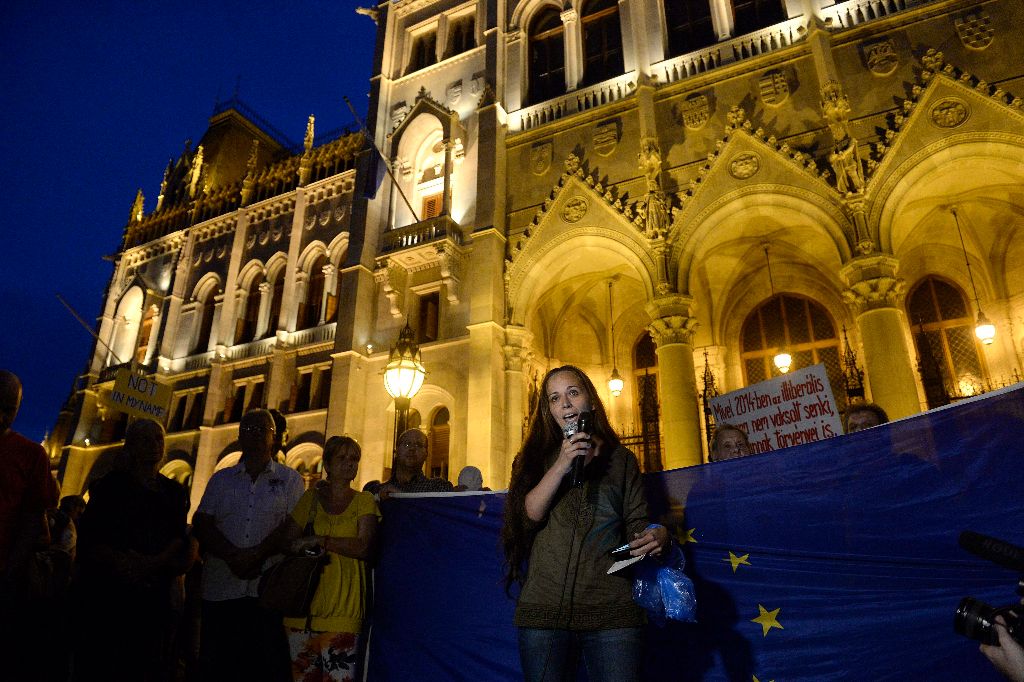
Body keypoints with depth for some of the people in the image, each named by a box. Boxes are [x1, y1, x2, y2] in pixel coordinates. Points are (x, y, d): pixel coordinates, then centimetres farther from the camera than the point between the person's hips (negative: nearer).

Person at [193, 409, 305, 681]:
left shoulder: (289, 479, 7)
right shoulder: (221, 479, 14)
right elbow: (201, 525, 3)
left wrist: (257, 553, -18)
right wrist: (234, 555, -13)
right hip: (220, 590, 3)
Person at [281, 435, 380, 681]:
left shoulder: (364, 501, 5)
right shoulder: (311, 497, 13)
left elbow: (364, 547, -8)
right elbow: (286, 539, 11)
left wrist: (318, 540, -13)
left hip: (342, 611, -2)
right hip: (303, 603, 3)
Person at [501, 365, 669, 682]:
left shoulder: (621, 459, 12)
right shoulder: (537, 457, 11)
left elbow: (636, 525, 7)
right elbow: (527, 515, -4)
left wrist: (657, 536, -15)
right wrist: (562, 465, -13)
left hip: (611, 609, 0)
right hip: (544, 607, 1)